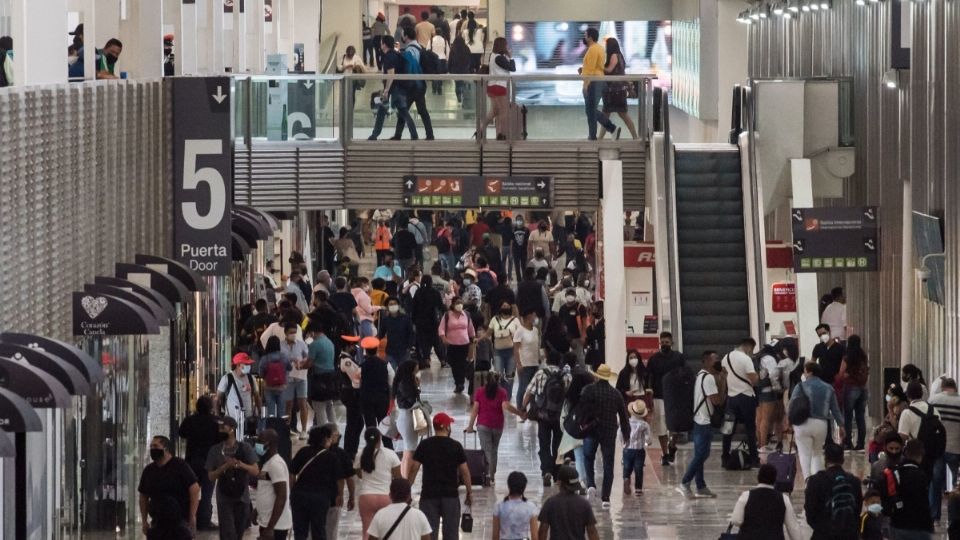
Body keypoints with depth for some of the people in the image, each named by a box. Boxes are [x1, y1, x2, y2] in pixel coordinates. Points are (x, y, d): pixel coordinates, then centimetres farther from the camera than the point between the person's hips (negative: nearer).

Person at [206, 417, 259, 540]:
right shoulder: (215, 450, -1)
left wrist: (242, 465, -23)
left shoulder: (245, 448, -2)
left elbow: (256, 471, -4)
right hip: (224, 499, -1)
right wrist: (225, 467, -19)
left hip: (242, 498, 1)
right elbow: (211, 476, -1)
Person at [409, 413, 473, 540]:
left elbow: (414, 469, -3)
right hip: (450, 495, 0)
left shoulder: (424, 445, -1)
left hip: (429, 495, 0)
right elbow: (464, 471, -2)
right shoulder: (456, 446, -3)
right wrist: (469, 493, 8)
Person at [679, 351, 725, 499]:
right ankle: (684, 484, -5)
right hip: (704, 421, -10)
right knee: (701, 455, -7)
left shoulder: (701, 376, 14)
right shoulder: (709, 378, -17)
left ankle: (701, 486, 16)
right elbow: (717, 400, -20)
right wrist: (723, 383, -10)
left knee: (700, 455, 12)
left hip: (698, 420, 10)